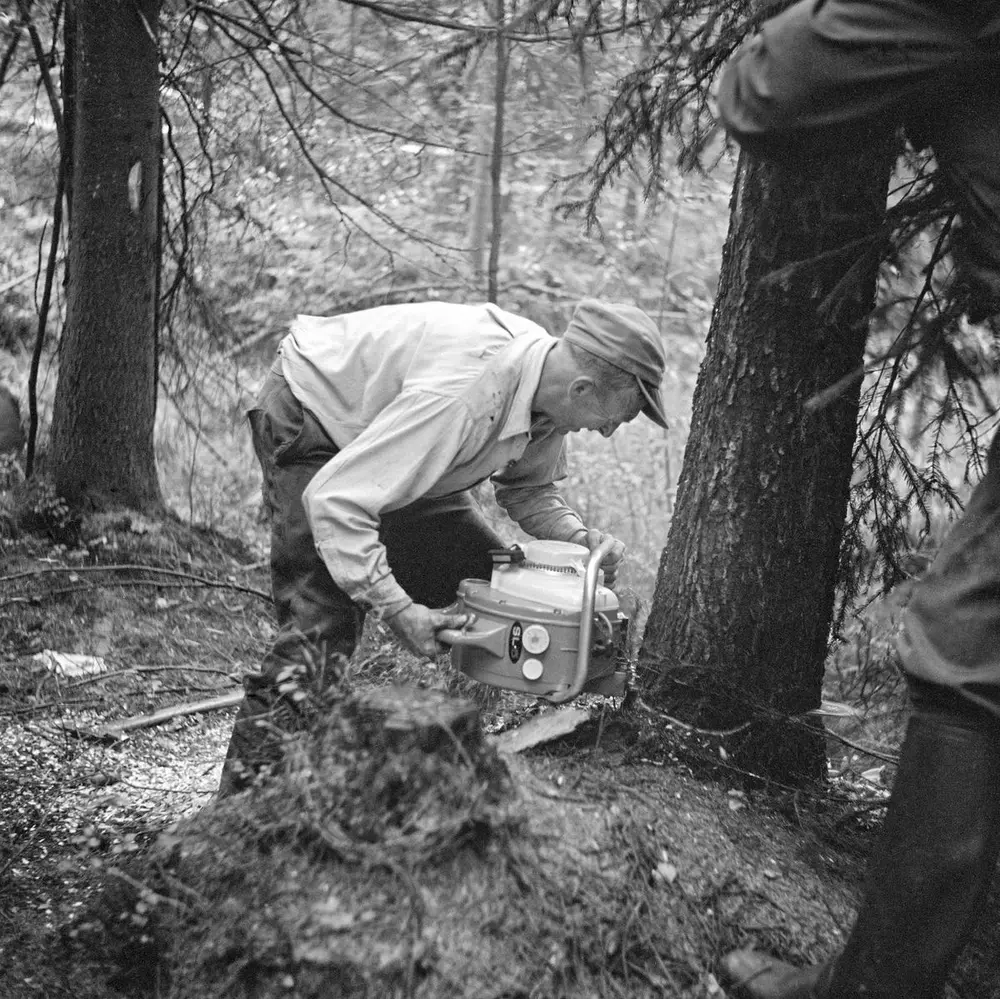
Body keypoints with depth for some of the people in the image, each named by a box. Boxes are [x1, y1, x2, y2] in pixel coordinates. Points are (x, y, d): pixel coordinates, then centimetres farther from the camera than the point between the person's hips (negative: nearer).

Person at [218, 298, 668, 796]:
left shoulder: (545, 368, -14)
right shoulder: (463, 394, -40)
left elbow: (527, 488, 5)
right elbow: (334, 501, -41)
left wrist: (578, 537, -13)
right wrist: (397, 609, -38)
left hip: (386, 438, 9)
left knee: (490, 578, 4)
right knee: (322, 623, -20)